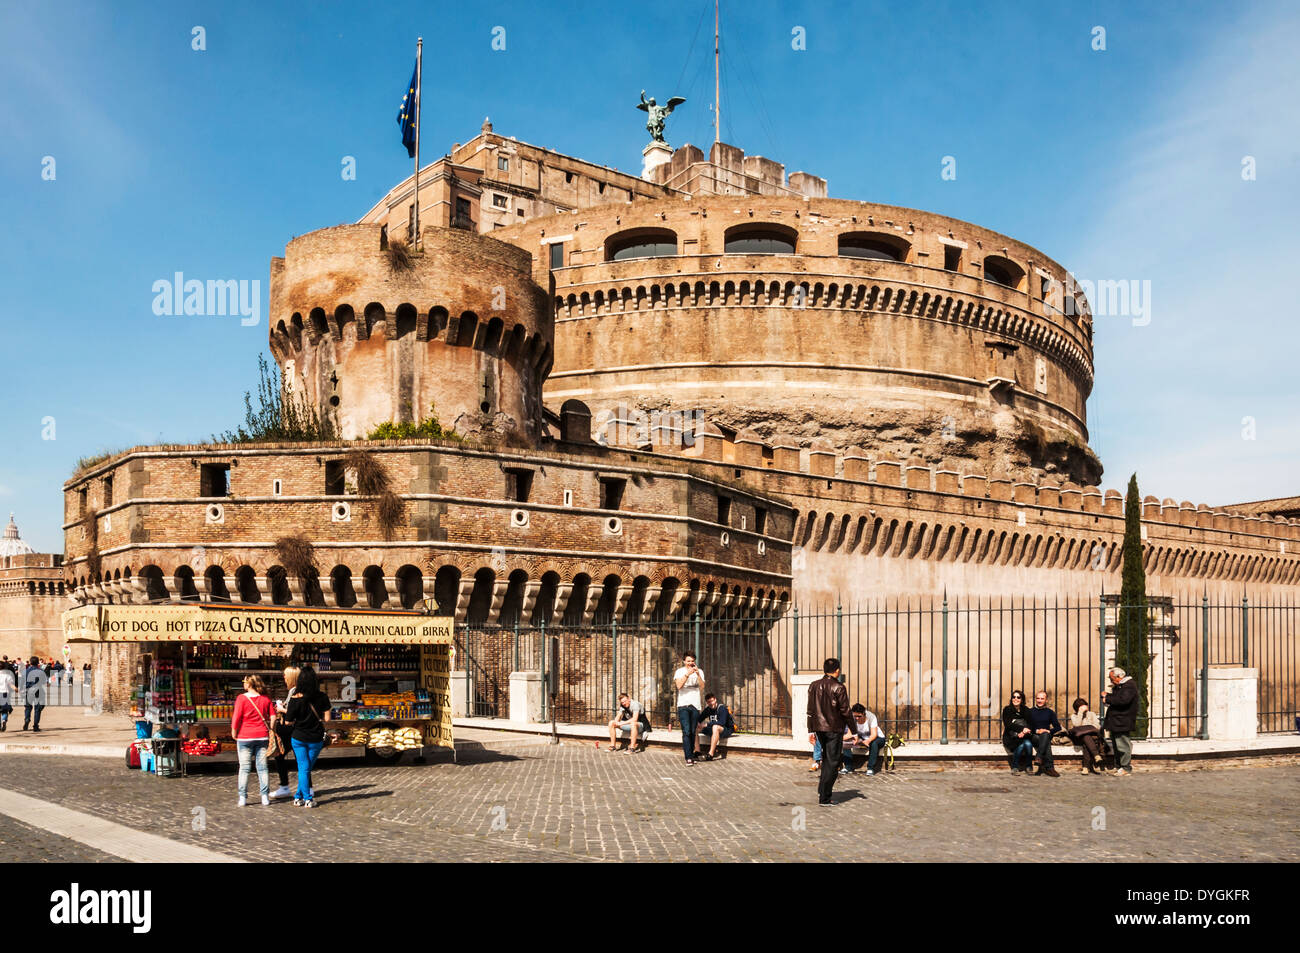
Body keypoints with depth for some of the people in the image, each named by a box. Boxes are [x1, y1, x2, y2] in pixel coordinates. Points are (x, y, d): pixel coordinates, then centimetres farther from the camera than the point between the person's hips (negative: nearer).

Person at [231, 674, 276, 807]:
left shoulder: (242, 698, -9)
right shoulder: (266, 699, 2)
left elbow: (236, 718, -12)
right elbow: (273, 717, 3)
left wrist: (234, 733, 1)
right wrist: (269, 731, 14)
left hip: (245, 737, -3)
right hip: (262, 736, 3)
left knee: (244, 767, 5)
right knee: (262, 767, 8)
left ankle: (243, 797, 6)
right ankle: (265, 797, 8)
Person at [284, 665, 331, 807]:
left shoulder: (295, 698, -14)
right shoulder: (322, 697, -11)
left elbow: (288, 722, -9)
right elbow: (326, 718, -8)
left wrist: (285, 710, 8)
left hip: (298, 738, -1)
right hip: (315, 739, 1)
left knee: (303, 768, 9)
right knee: (307, 768, 16)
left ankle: (306, 798, 8)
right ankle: (299, 796, 20)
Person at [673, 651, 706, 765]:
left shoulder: (700, 672, 10)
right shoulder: (679, 672, 5)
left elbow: (702, 687, -1)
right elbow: (679, 685, -10)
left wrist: (697, 674, -12)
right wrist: (687, 674, -19)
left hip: (695, 705, 2)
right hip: (683, 704, -2)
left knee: (693, 732, 3)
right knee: (686, 732, -12)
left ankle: (692, 754, 13)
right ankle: (688, 757, -14)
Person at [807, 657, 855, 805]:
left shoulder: (813, 686, 6)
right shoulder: (838, 688, -12)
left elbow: (810, 710, 9)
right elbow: (845, 711, -11)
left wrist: (811, 730, 14)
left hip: (819, 728, 6)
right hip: (834, 729, -6)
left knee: (826, 759, 24)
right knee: (832, 763, 0)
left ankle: (822, 789, 24)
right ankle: (824, 797, -2)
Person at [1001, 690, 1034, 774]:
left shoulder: (1026, 711, 7)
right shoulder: (1007, 710, 1)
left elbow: (1030, 726, 0)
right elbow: (1008, 725, -12)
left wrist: (1023, 733, -23)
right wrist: (1022, 728, -26)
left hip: (1024, 737, 2)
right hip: (1011, 738, -2)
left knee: (1028, 744, -31)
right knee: (1021, 745, -32)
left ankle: (1029, 768, -14)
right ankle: (1014, 768, -18)